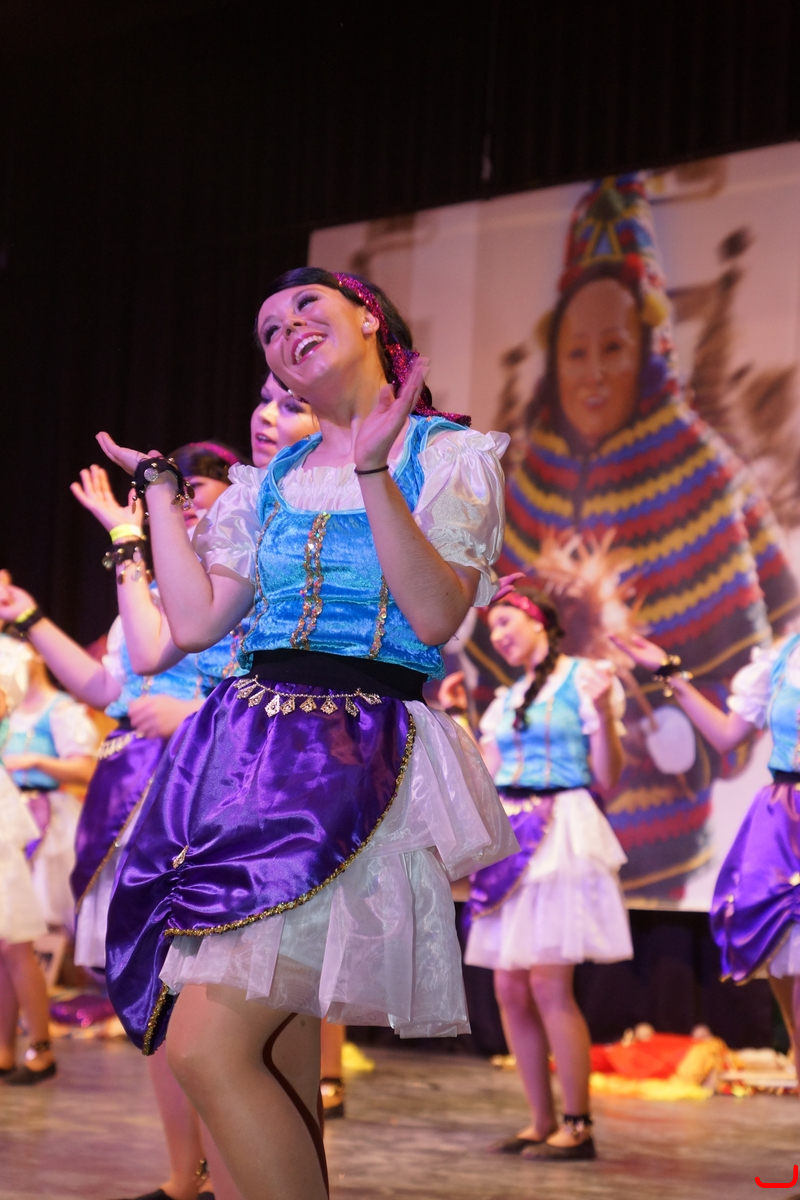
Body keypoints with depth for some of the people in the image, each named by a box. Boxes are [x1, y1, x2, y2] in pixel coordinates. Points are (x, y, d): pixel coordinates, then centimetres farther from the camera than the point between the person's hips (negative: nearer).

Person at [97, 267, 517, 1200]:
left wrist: (374, 470, -18)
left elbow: (435, 617, -12)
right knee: (278, 1071, 5)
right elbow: (194, 622, 12)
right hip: (249, 749, 6)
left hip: (355, 758, -6)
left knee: (207, 1045, -18)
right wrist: (160, 490, 20)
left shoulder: (449, 454, 3)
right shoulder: (275, 478, 19)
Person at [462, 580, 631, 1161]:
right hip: (509, 840, 7)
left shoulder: (583, 679, -1)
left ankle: (578, 1127, -7)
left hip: (562, 838, -7)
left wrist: (603, 711, -18)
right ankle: (542, 1122, 11)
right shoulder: (505, 700, 19)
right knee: (510, 988, 3)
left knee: (549, 984, -14)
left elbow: (607, 780, -5)